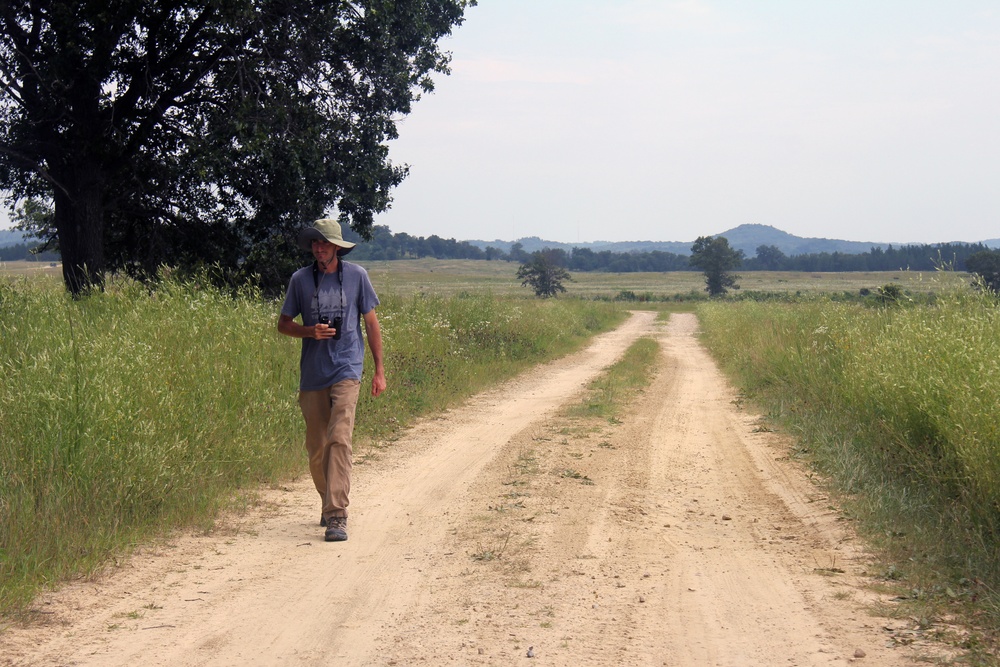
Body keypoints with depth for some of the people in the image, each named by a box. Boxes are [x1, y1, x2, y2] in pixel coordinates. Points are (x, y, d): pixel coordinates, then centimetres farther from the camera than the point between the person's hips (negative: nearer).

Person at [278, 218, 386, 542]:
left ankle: (337, 516, -20)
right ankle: (329, 503, 32)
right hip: (312, 374, 3)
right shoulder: (300, 279, 5)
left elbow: (371, 322, 9)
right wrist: (310, 331, -10)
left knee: (339, 439, -17)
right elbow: (284, 323, 11)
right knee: (316, 447, 9)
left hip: (346, 370, -3)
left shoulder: (356, 276, 3)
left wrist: (379, 369, 7)